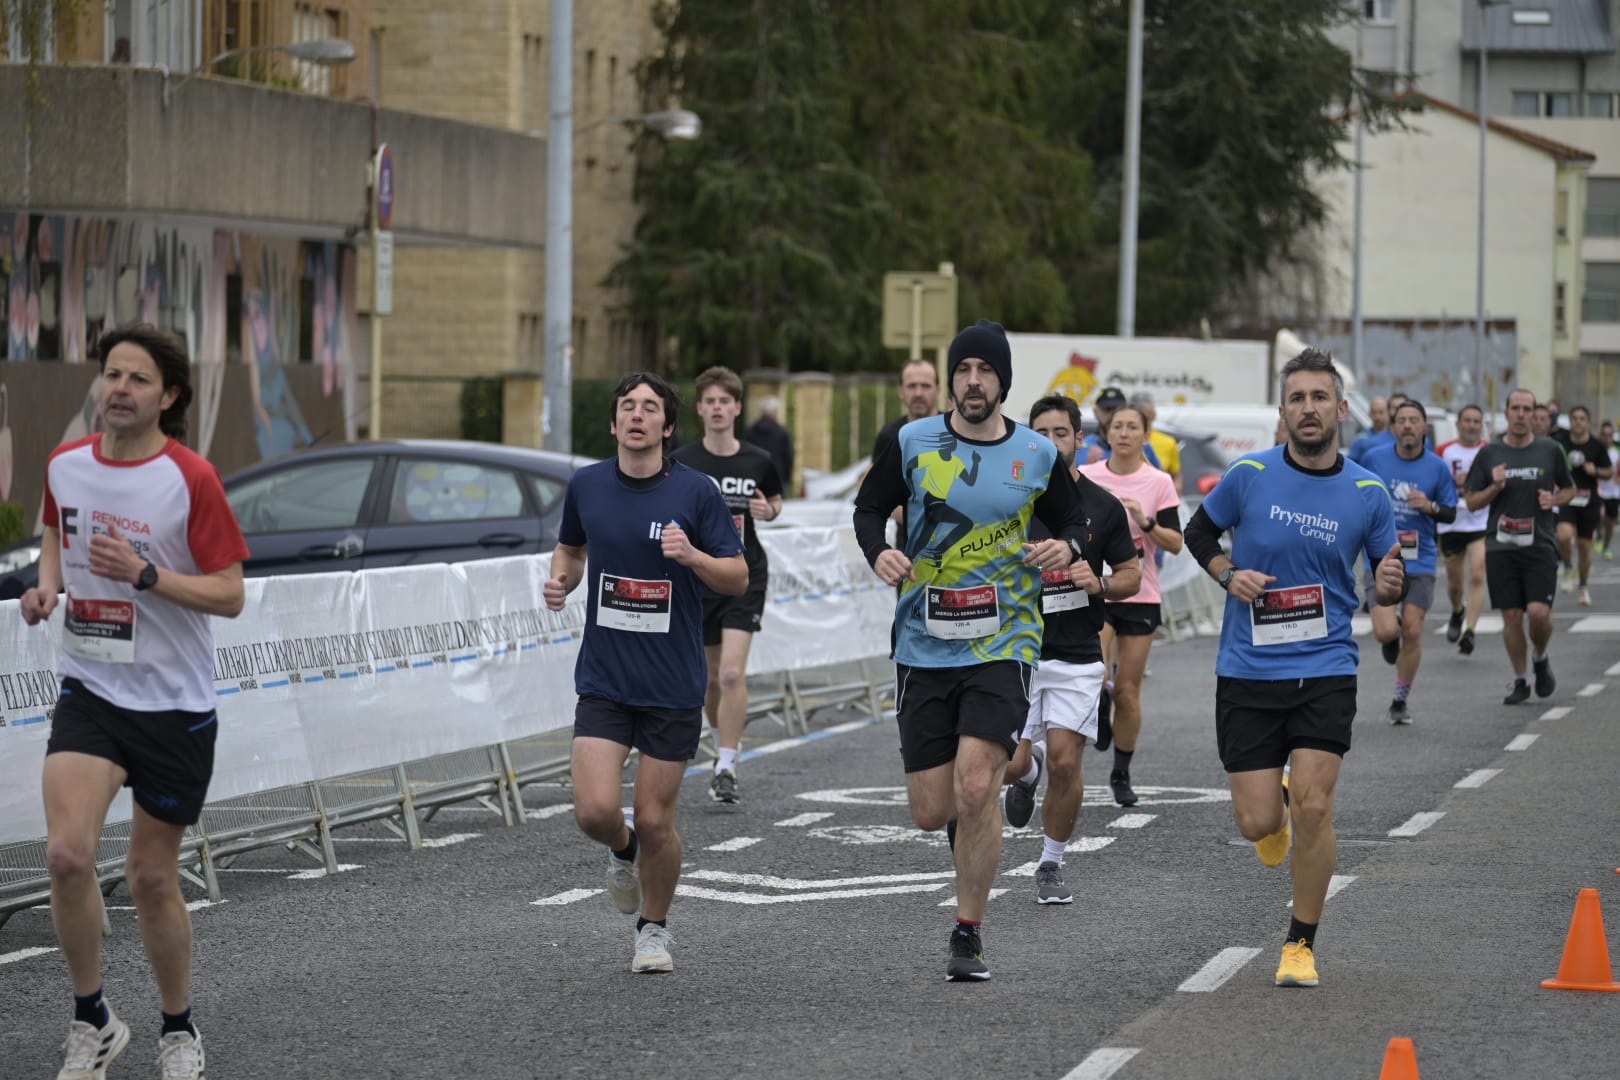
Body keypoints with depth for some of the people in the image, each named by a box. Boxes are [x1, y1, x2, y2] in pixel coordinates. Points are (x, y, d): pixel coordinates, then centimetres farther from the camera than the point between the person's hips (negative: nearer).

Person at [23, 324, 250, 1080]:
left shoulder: (190, 479, -12)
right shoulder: (65, 466, 1)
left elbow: (230, 594, -11)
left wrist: (144, 574, -24)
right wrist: (47, 585, 4)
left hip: (174, 705, -3)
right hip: (89, 691, 3)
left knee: (152, 878, 6)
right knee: (67, 853, -17)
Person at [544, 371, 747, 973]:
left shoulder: (696, 491, -6)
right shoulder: (586, 486, 2)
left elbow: (738, 578, -3)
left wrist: (692, 555, -21)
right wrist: (560, 580, 1)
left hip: (673, 686, -2)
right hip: (603, 680, 2)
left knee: (655, 821, 1)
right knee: (594, 811, -11)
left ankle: (655, 927, 26)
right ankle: (623, 848, 26)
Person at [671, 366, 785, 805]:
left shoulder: (758, 462, -2)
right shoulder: (681, 463, -4)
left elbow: (775, 500, 15)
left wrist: (768, 511, -6)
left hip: (745, 576, -2)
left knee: (732, 673, -15)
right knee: (710, 676, 12)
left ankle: (726, 769, -11)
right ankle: (725, 744, 38)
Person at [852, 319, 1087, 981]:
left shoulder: (1039, 455, 2)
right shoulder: (912, 443, 1)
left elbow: (1072, 524, 15)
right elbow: (869, 507, 12)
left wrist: (1066, 547, -8)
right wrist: (878, 552, -9)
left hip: (1003, 646, -1)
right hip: (925, 648, 1)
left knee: (977, 788, -18)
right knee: (931, 812, 1)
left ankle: (968, 935, -3)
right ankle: (971, 823, 41)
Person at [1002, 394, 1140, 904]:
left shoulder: (1104, 507, 2)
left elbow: (1131, 575, 9)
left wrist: (1100, 583, -11)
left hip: (1078, 656, 0)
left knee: (1065, 763, -6)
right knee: (1010, 764, -7)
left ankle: (1051, 865, 12)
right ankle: (1029, 769, 32)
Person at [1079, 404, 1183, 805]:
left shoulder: (1158, 482, -1)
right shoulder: (1086, 477, 2)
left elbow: (1176, 544, -4)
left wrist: (1146, 521, -19)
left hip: (1140, 596, 0)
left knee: (1127, 691, 2)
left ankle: (1121, 775, 17)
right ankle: (1100, 714, 12)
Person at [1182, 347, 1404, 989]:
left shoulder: (1368, 494, -1)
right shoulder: (1248, 476, -4)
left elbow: (1386, 579, 10)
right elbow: (1198, 532, 12)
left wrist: (1390, 587, -14)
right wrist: (1228, 575, -7)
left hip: (1325, 672, 0)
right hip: (1248, 673, 0)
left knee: (1312, 809, -12)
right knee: (1257, 823, -1)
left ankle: (1301, 944, 6)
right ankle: (1275, 803, 40)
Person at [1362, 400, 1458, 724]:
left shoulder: (1437, 467, 1)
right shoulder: (1374, 459, -1)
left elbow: (1451, 513, 8)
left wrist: (1431, 507, -12)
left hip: (1420, 561, 1)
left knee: (1412, 632, -1)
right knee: (1386, 631, -14)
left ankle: (1400, 701, 16)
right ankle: (1391, 640, 26)